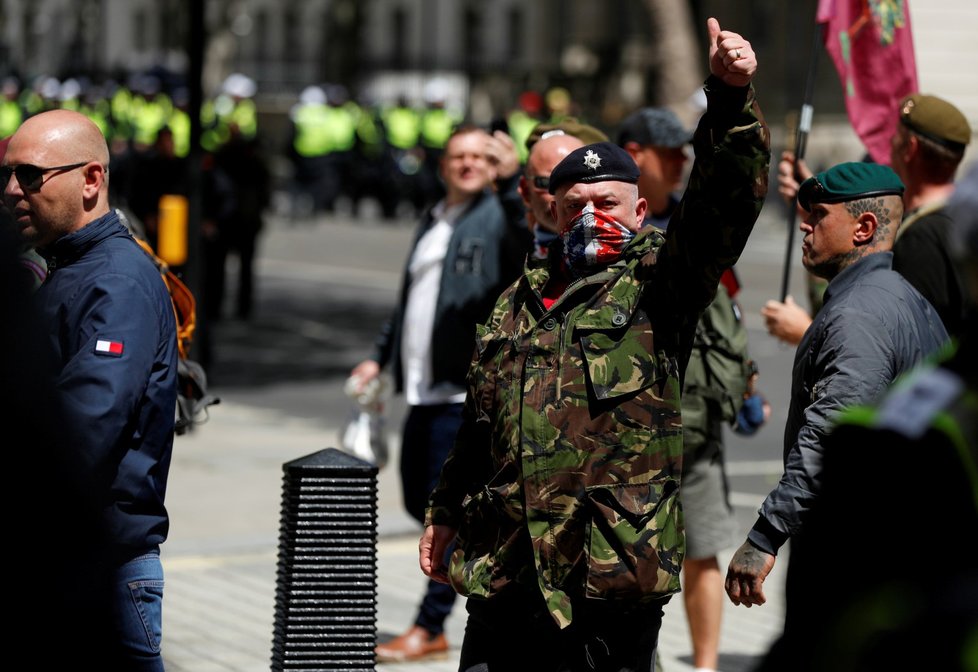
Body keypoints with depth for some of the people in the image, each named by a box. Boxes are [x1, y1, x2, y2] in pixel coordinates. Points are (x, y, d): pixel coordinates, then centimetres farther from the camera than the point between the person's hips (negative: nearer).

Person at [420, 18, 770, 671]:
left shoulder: (658, 280, 2)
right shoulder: (519, 302, 19)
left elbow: (724, 200, -14)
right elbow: (479, 422, 27)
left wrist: (731, 98, -29)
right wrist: (444, 513, 27)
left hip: (612, 572, -5)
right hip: (502, 568, 5)